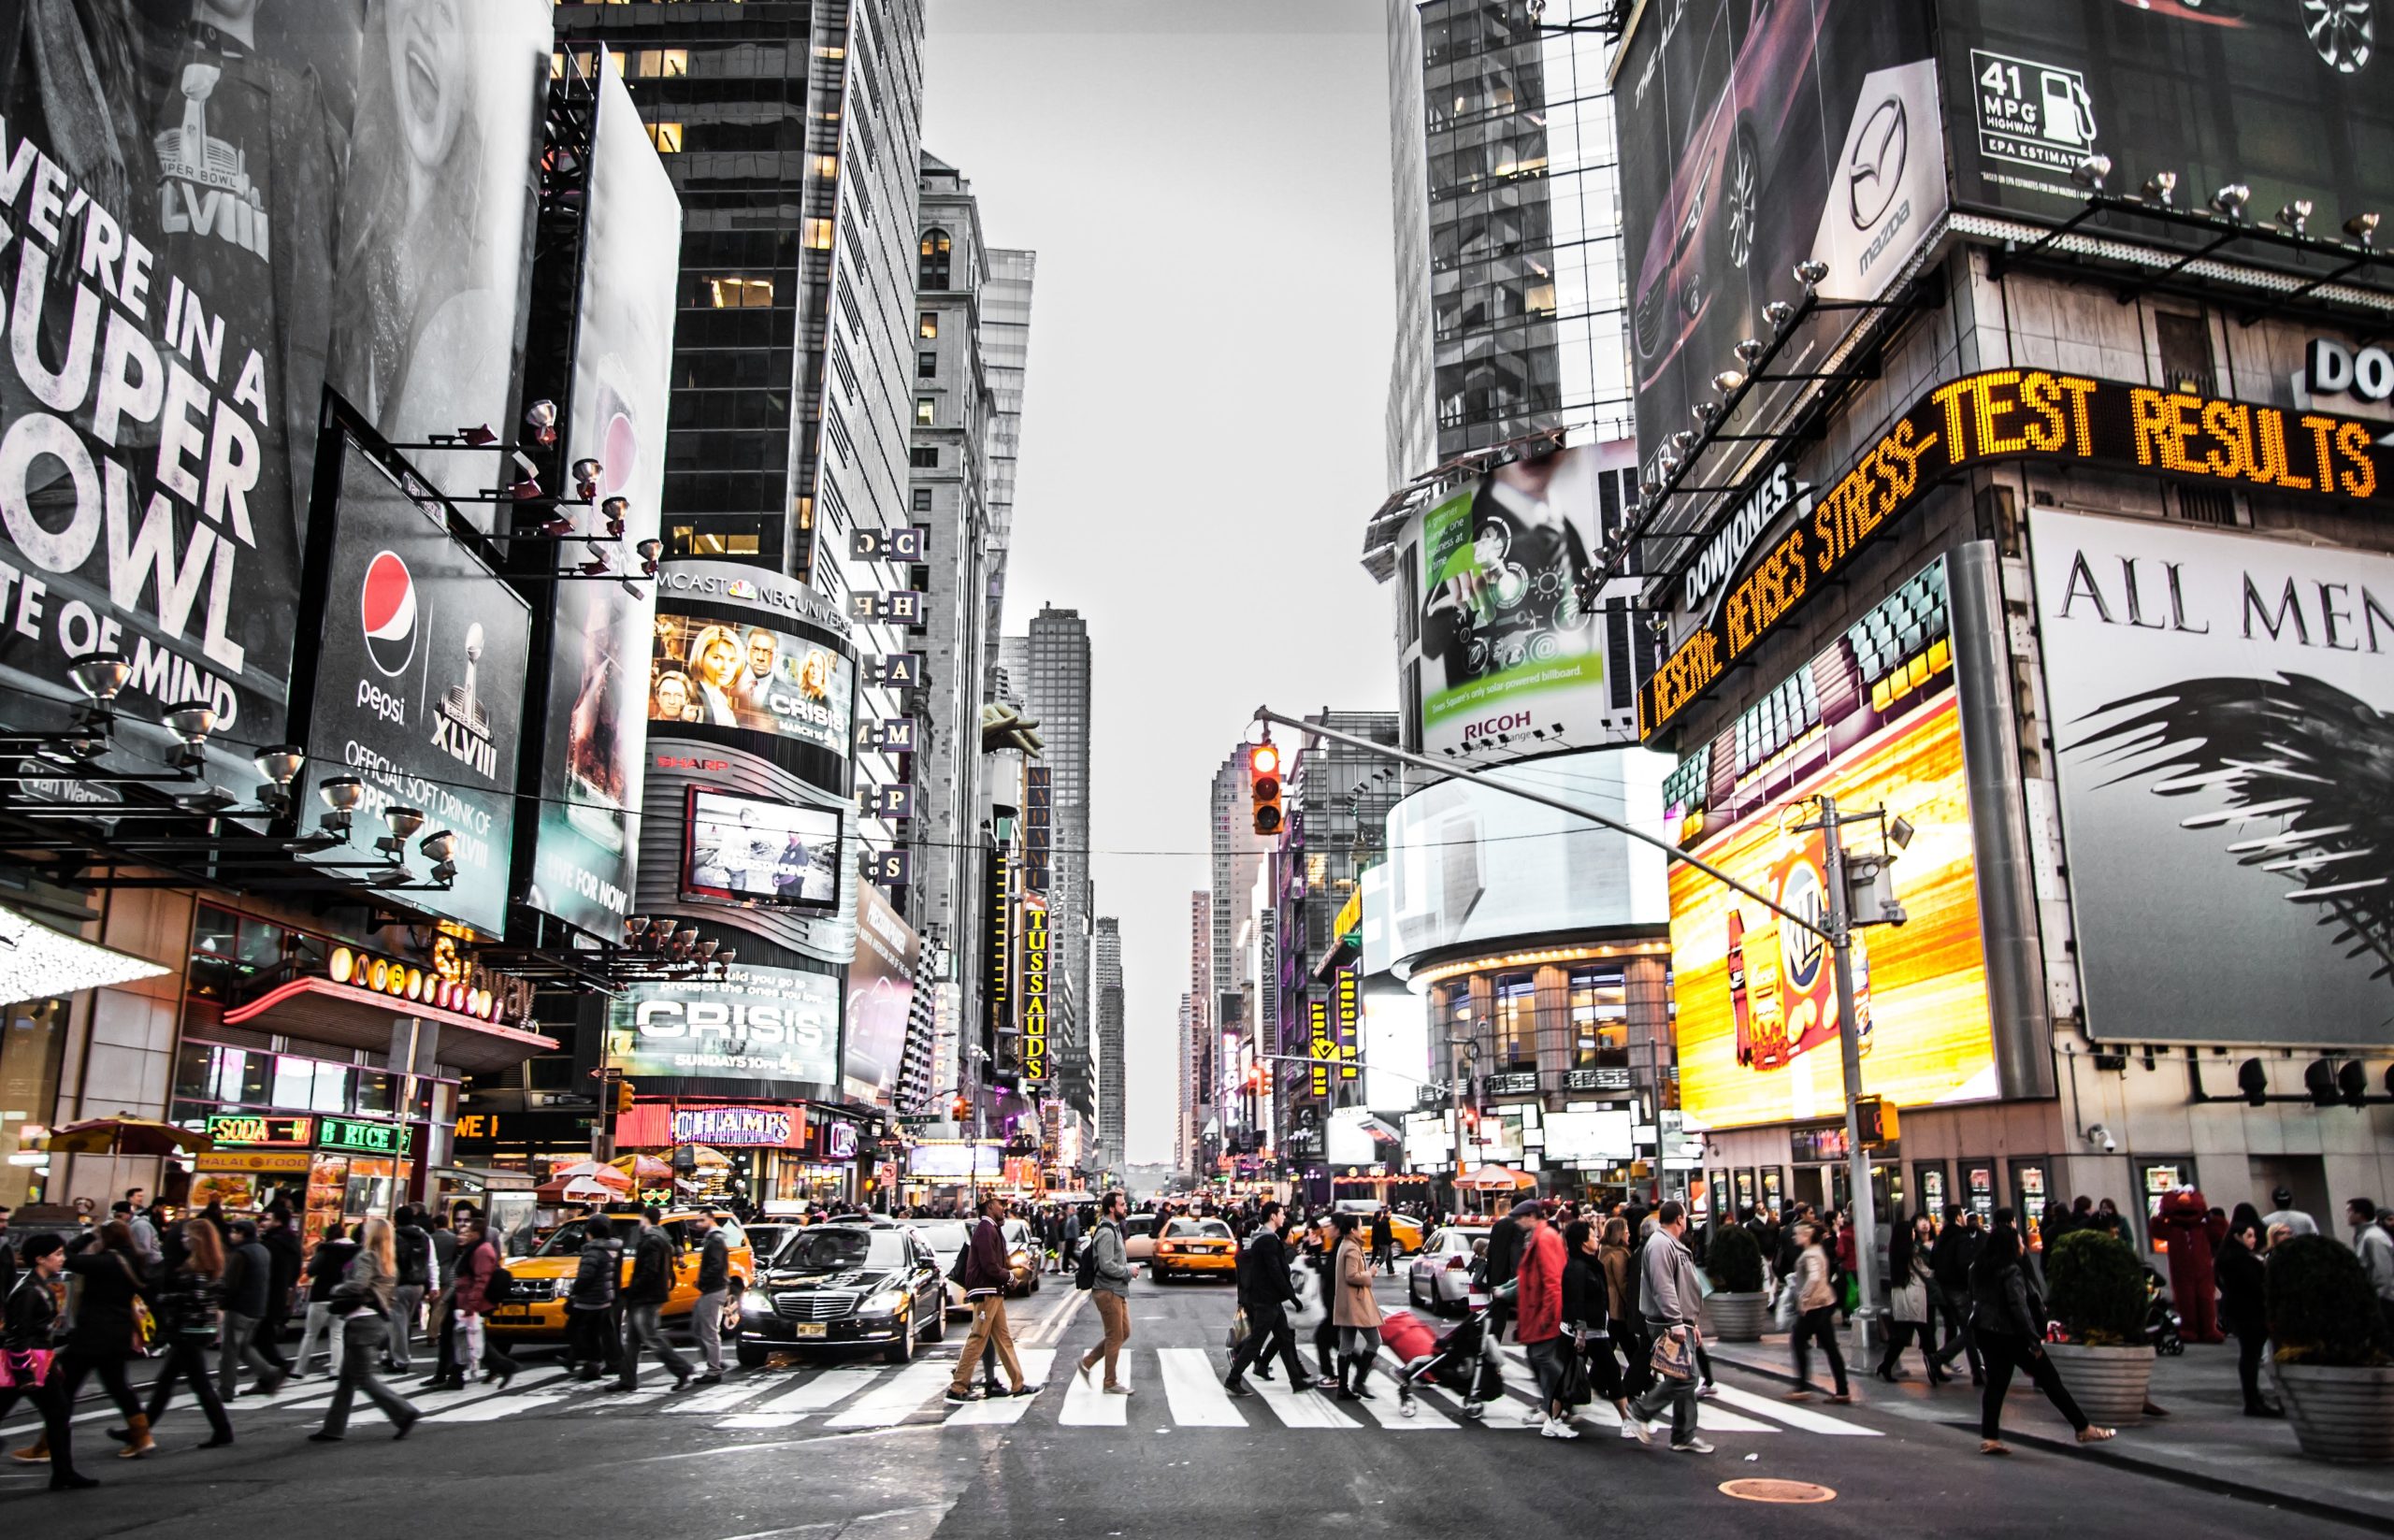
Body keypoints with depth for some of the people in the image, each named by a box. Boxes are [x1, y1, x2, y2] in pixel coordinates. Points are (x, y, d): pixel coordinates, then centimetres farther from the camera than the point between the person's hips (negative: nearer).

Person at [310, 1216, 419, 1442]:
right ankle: (334, 1428, 18)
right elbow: (388, 1290, 12)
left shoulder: (366, 1256, -11)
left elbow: (357, 1285, -24)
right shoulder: (389, 1262, 15)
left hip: (363, 1320, -9)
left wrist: (336, 1289, -5)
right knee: (347, 1377, 14)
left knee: (363, 1378, -4)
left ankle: (403, 1412, -11)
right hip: (380, 1319, 9)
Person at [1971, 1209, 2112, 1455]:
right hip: (2011, 1334, -7)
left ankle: (1989, 1438, 0)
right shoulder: (2012, 1272, -17)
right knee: (2050, 1380, 5)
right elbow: (2019, 1308, -20)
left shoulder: (1979, 1269, 8)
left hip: (1987, 1333, 7)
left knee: (1996, 1383, 7)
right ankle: (2084, 1429, 15)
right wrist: (2035, 1340, -16)